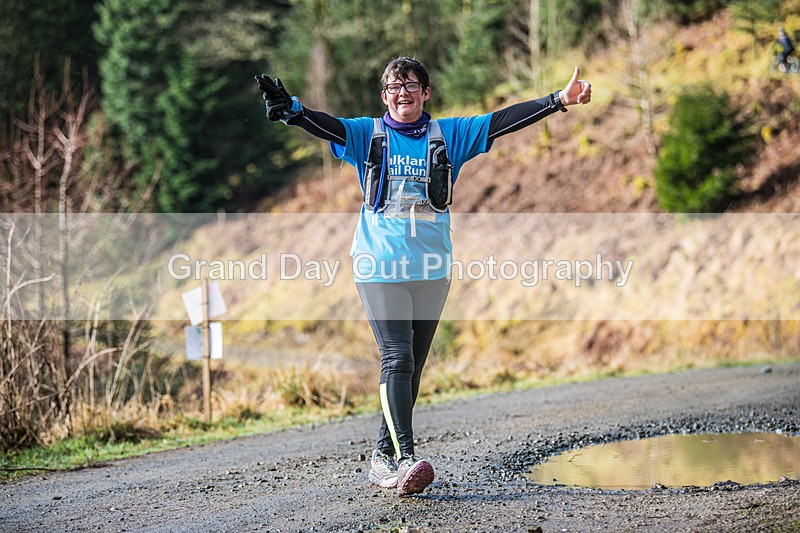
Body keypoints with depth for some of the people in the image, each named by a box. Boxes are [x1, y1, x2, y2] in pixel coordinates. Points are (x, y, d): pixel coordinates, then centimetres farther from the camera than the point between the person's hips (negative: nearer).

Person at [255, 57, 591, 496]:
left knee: (412, 366, 7)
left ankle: (383, 456, 18)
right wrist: (290, 109, -30)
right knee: (396, 358, -15)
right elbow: (326, 126, -10)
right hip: (380, 265, -3)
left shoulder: (449, 135, 10)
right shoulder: (366, 135, 6)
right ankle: (405, 458, -21)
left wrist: (559, 101, -2)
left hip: (432, 268, 3)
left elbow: (502, 121, 5)